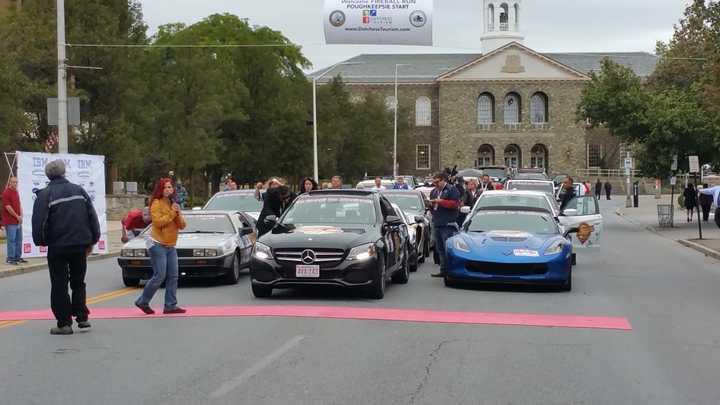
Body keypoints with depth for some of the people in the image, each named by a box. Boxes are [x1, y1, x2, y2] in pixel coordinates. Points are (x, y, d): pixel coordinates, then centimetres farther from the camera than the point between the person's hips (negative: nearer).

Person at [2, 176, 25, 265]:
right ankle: (10, 258, -2)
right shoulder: (6, 193, -10)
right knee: (11, 240, -7)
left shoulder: (16, 192, 15)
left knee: (19, 239, 12)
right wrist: (17, 216, -12)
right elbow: (8, 207, -16)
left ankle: (18, 257, 20)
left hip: (18, 221, 8)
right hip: (10, 222, -8)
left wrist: (21, 216, 3)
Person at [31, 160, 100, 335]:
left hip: (57, 247, -4)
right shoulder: (79, 190, 6)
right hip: (80, 245, 4)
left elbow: (39, 222, -13)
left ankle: (64, 323, 1)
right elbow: (93, 217, 6)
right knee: (78, 282, 16)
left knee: (59, 286, 3)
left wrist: (40, 241, 2)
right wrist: (92, 240, 13)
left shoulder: (44, 195, -7)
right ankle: (82, 317, 10)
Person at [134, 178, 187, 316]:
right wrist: (172, 213, -16)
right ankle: (143, 301, 5)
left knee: (173, 276, 1)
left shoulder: (173, 204, 15)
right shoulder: (156, 203, -7)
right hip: (158, 245, -8)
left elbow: (182, 226, 11)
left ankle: (170, 305, 3)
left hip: (171, 246, 8)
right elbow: (158, 222, -20)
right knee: (159, 276, -10)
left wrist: (178, 214, -7)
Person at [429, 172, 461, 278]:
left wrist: (441, 201, -15)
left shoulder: (452, 190, -2)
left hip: (448, 225, -8)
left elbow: (455, 204, -14)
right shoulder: (434, 192, 21)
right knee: (440, 249, 8)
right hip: (436, 224, 8)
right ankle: (443, 270, 12)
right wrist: (431, 204, 6)